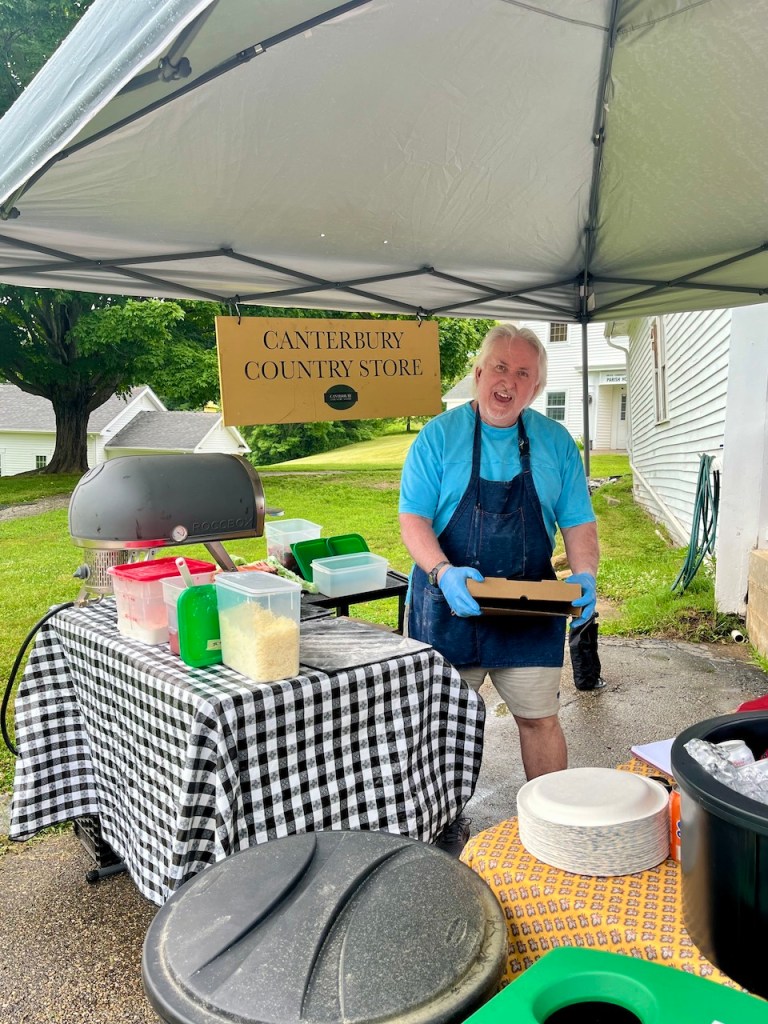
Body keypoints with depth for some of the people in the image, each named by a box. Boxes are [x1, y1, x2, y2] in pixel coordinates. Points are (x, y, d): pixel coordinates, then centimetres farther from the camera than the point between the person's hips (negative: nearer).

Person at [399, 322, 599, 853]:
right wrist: (443, 572, -25)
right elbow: (413, 518, -9)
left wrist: (584, 574, -13)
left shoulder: (556, 442, 4)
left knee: (541, 716, 6)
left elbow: (578, 521, 5)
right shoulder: (439, 436, -4)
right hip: (450, 602, -1)